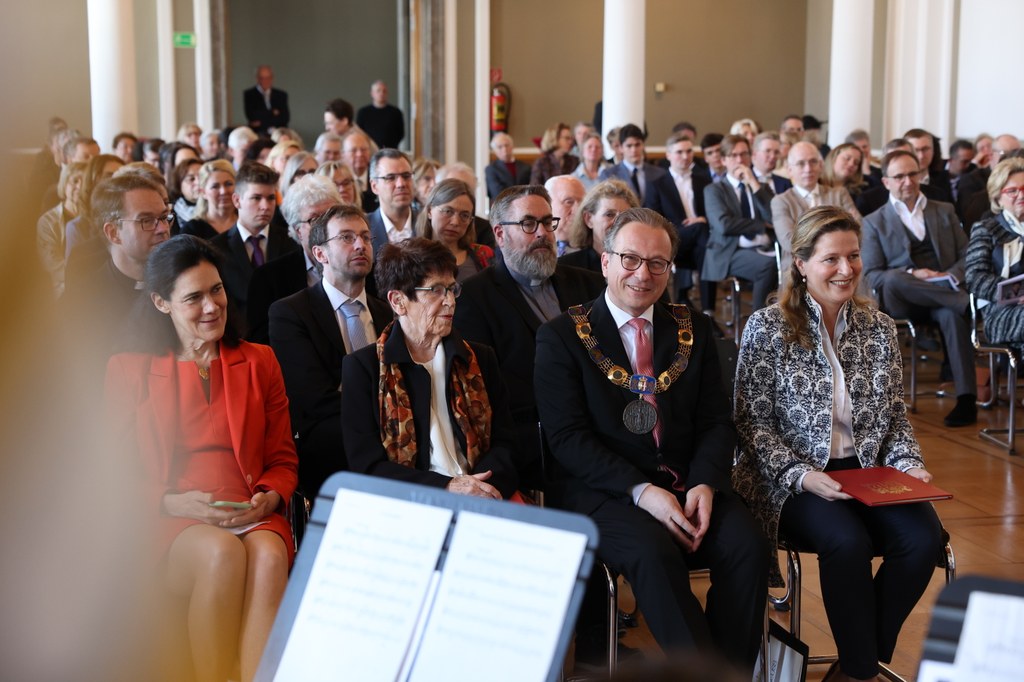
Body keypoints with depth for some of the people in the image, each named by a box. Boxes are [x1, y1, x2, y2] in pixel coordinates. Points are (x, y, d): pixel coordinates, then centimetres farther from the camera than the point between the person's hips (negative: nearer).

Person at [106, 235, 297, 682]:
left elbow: (283, 459, 16)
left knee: (268, 557, -34)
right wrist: (175, 502, -10)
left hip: (254, 518, 2)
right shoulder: (128, 370, 10)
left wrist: (269, 498, -7)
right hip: (171, 528, -2)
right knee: (223, 552, -35)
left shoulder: (259, 362, 16)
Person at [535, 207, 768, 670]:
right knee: (653, 552, -33)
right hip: (605, 490, -3)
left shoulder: (693, 331, 14)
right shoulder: (561, 337, 2)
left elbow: (715, 422, 10)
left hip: (689, 486, 4)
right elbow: (567, 437, -7)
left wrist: (706, 484, -11)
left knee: (748, 545, -24)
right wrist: (640, 490, -19)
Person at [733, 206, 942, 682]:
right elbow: (753, 422, -5)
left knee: (923, 537, -23)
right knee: (847, 542, -33)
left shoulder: (879, 328, 10)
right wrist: (802, 475, -17)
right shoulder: (766, 329, -3)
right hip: (792, 480, -4)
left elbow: (896, 418, 14)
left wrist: (908, 465, -5)